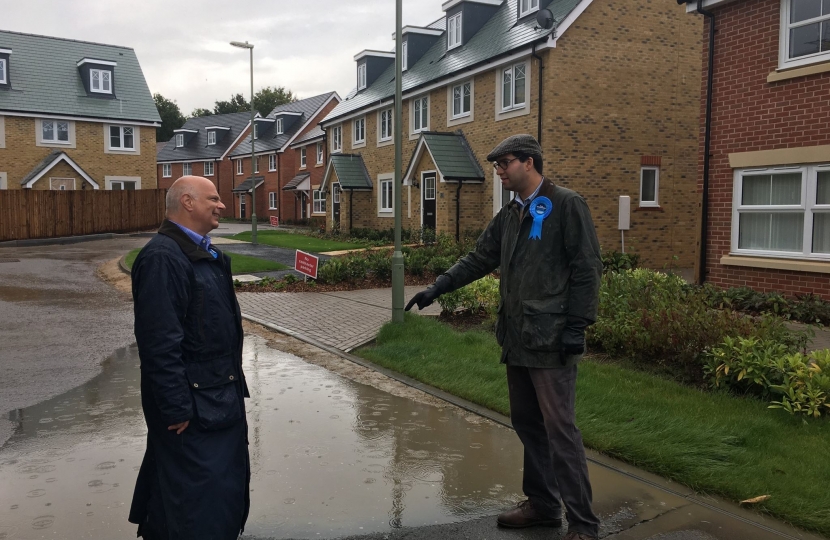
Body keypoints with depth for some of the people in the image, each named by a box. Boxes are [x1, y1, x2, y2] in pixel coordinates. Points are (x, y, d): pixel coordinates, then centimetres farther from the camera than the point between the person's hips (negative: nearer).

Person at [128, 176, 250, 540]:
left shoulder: (204, 253, 11)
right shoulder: (162, 257, -20)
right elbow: (160, 343, -24)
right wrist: (177, 409, -22)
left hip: (221, 395, 10)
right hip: (194, 404, -10)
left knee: (226, 486, 21)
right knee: (198, 498, 4)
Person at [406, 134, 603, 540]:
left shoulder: (567, 206, -8)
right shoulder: (509, 215, 16)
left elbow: (586, 269, -12)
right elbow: (479, 259, 17)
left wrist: (576, 327, -16)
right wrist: (438, 287, 8)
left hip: (551, 341, -8)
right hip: (517, 338, 8)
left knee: (559, 428, -5)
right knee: (526, 423, 14)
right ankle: (542, 504, 29)